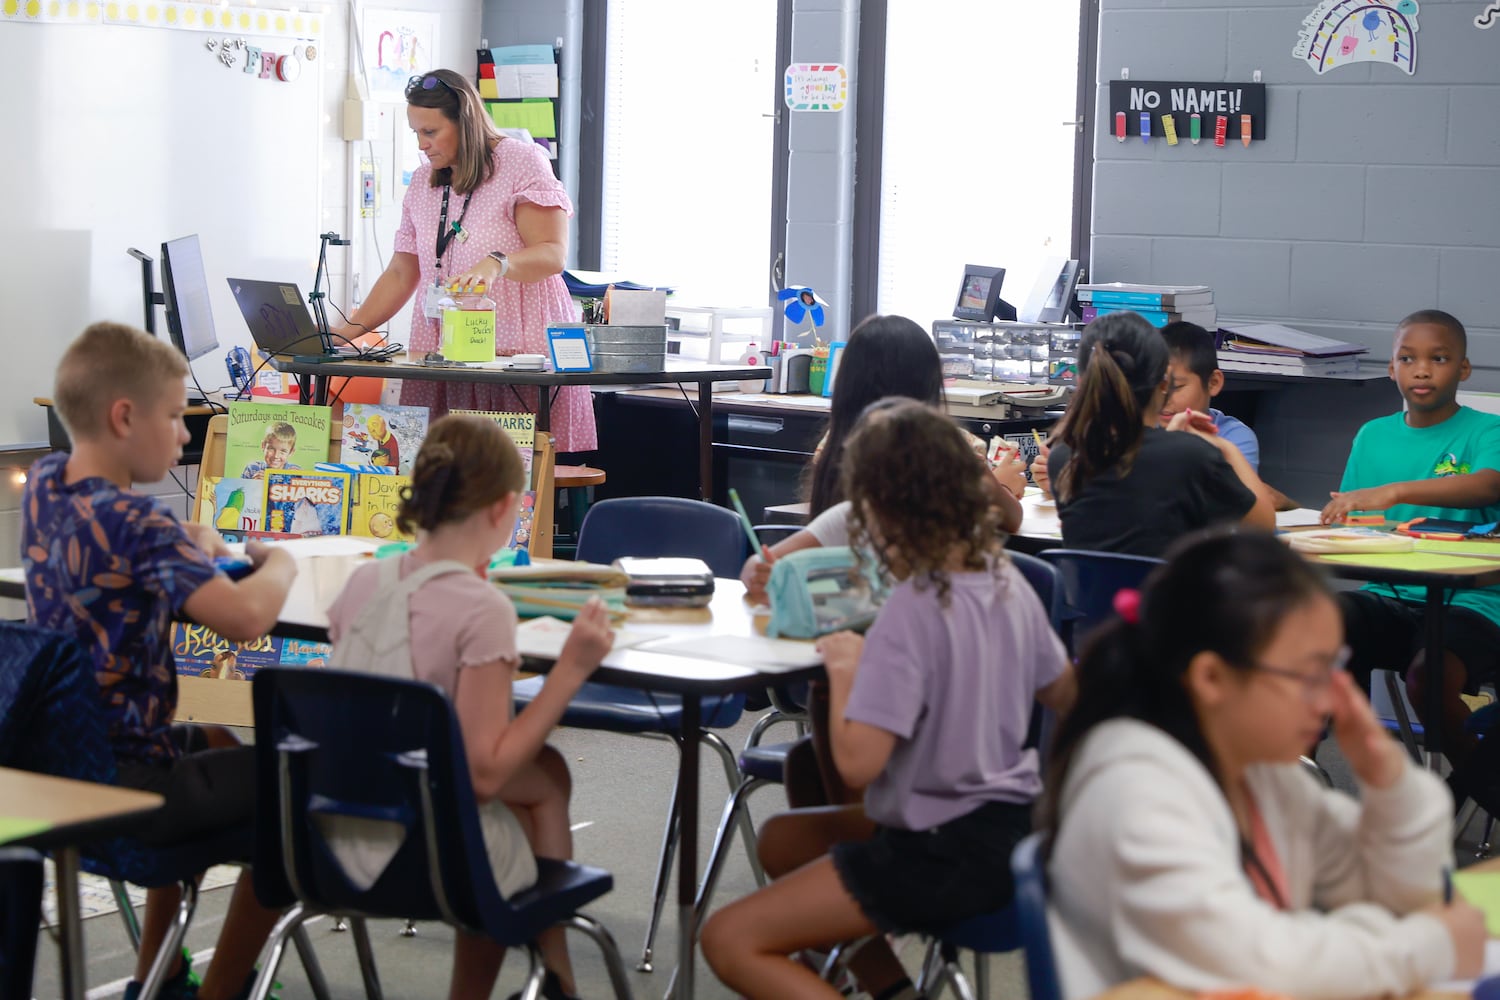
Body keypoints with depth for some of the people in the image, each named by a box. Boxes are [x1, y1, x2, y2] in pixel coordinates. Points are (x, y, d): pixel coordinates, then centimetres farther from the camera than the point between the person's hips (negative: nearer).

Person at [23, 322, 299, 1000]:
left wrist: (190, 541, 9)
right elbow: (245, 618, -36)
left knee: (214, 743, 34)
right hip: (125, 788, -9)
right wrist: (279, 563, -16)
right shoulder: (136, 523, -24)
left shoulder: (43, 483, 1)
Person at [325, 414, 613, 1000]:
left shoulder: (363, 583, -2)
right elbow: (484, 772, -20)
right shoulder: (483, 611, -21)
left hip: (338, 839, 6)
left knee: (543, 773, 26)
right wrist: (571, 670, -17)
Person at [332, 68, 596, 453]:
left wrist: (497, 264, -29)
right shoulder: (422, 183, 17)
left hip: (522, 352, -5)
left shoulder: (522, 161, -2)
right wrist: (347, 332, 11)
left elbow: (552, 254, -11)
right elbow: (402, 273, 20)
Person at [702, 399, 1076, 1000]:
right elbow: (1063, 695, 17)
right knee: (782, 840, 27)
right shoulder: (1008, 583, 1)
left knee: (729, 941, -7)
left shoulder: (912, 612, -23)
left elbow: (857, 762, -27)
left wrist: (845, 667, -11)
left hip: (946, 854, -9)